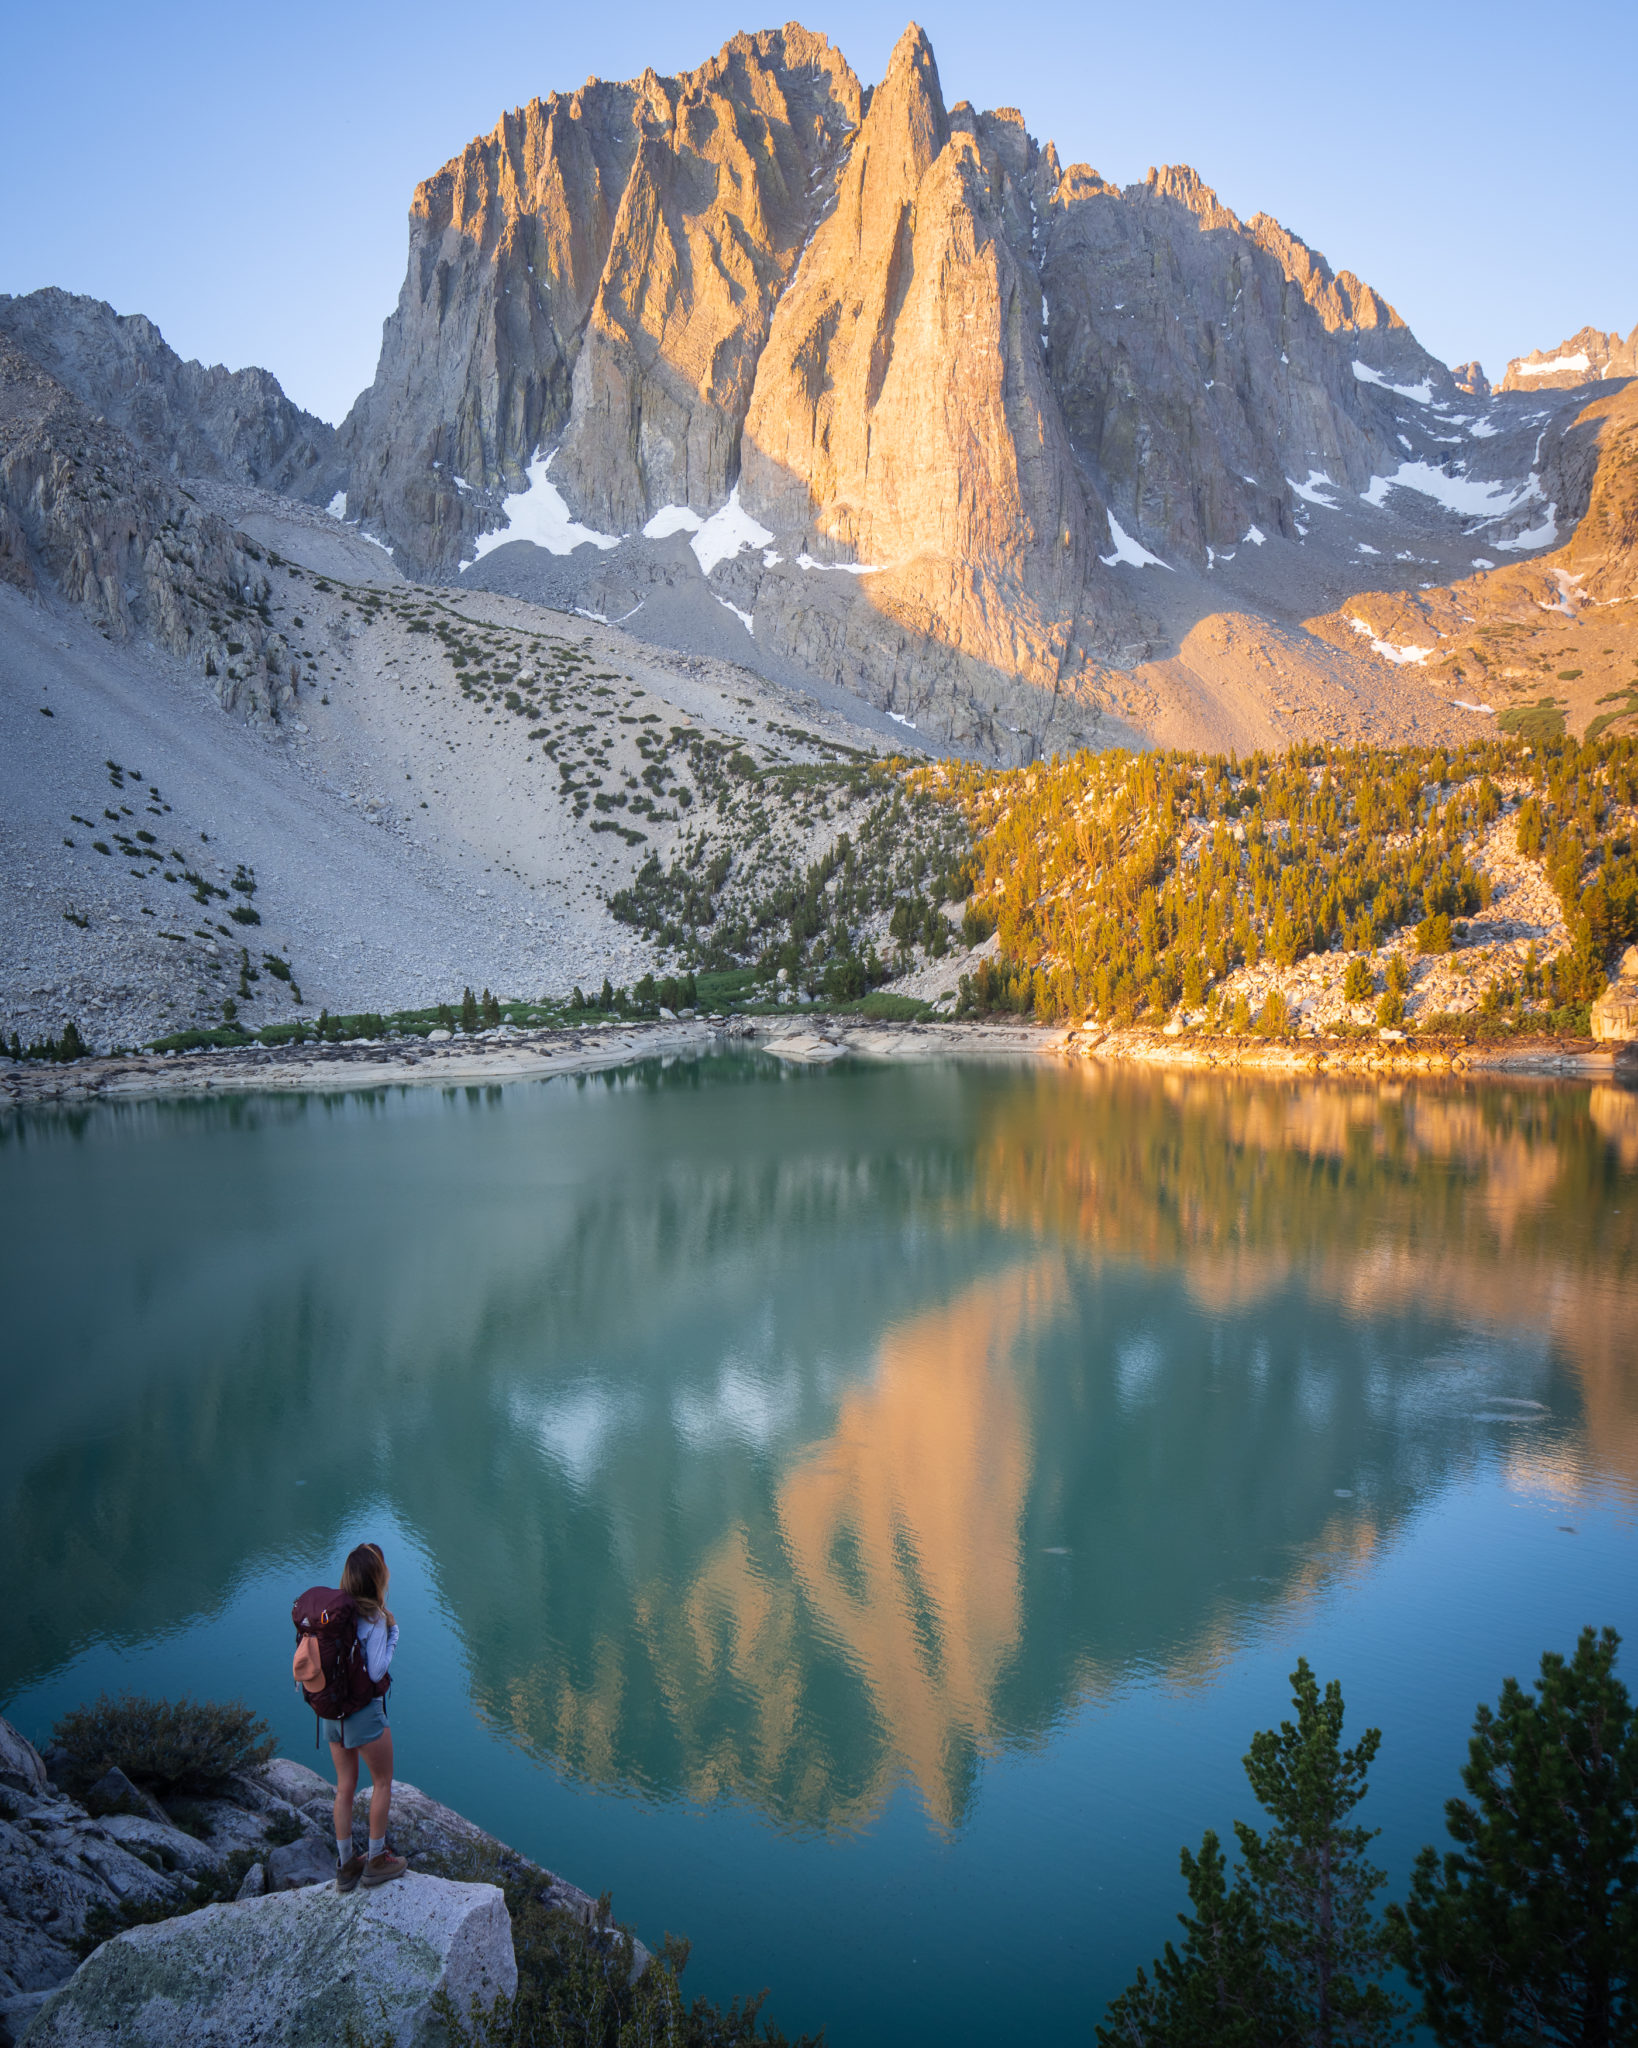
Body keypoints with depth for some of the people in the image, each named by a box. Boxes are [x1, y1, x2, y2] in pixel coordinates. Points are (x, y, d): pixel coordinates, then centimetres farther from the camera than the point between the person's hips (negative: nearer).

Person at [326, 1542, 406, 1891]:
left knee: (345, 1786, 17)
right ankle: (376, 1861, 20)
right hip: (364, 1710, -6)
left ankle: (345, 1866, 26)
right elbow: (376, 1672, -20)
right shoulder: (374, 1618, -21)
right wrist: (393, 1633, -10)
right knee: (382, 1783, 13)